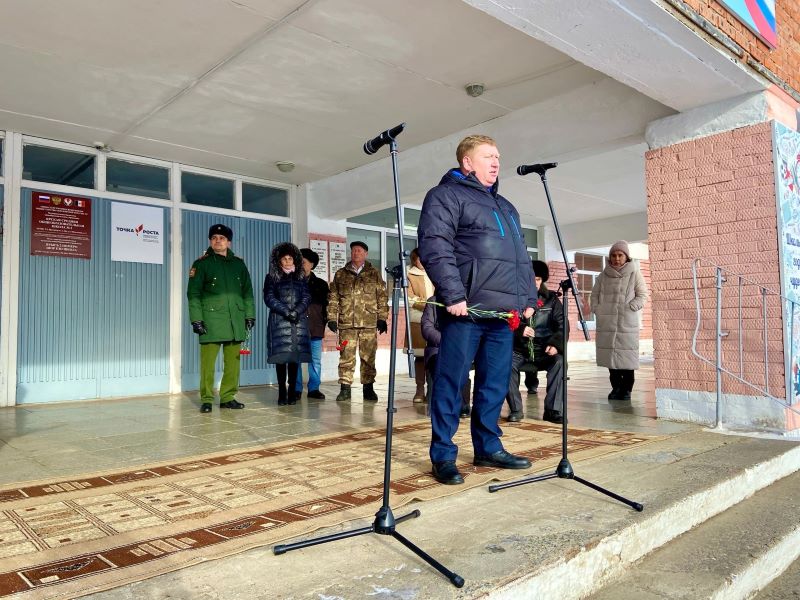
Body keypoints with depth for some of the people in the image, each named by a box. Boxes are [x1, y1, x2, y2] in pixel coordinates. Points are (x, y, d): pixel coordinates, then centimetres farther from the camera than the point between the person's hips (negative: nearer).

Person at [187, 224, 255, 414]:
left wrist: (250, 315, 8)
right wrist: (196, 319, -9)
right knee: (208, 361, -5)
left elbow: (247, 292, 16)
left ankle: (228, 397, 14)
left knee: (233, 361, 5)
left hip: (236, 320, 3)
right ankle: (206, 399, 4)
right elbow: (193, 293, 0)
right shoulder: (202, 263, 5)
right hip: (211, 319, -3)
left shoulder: (239, 264, 15)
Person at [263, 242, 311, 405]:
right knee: (281, 356, -7)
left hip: (299, 321, 2)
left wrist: (296, 312, -9)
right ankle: (282, 392, -1)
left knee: (295, 355, -1)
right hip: (279, 321, -2)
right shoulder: (271, 277, 9)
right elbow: (269, 298, -1)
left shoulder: (300, 277, 15)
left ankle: (292, 392, 4)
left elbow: (307, 297, 7)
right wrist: (286, 312, -11)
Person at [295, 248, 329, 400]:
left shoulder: (321, 284, 12)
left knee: (315, 360, 4)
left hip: (315, 329, 1)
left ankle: (314, 388, 13)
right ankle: (296, 389, 9)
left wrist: (325, 322, 4)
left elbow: (326, 305, 12)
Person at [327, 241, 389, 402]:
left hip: (369, 324, -1)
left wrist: (382, 318, 0)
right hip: (346, 323, 1)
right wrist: (332, 318, 3)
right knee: (346, 356, 0)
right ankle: (345, 388, 7)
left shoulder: (374, 274, 10)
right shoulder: (340, 274, 12)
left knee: (368, 357, 2)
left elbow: (382, 297, 7)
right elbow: (333, 298, 10)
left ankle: (368, 388, 11)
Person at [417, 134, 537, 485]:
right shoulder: (446, 195, 1)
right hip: (465, 311, -8)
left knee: (495, 384, 12)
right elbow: (434, 247, -13)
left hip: (503, 312, 8)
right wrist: (453, 295, -19)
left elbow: (522, 258, 28)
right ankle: (443, 457, 7)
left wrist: (528, 298, 18)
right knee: (450, 384, -3)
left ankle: (488, 448, 25)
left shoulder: (505, 207, 27)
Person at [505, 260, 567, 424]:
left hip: (544, 350, 1)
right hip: (518, 349, -1)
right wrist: (520, 329, -23)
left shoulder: (551, 299, 8)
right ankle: (516, 409, -16)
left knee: (560, 361, -29)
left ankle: (552, 410, -18)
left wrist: (555, 344, -15)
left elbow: (562, 325, 4)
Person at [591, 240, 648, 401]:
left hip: (627, 322, -3)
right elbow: (594, 294, 16)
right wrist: (596, 309, 3)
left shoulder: (634, 274, 1)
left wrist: (630, 307, -11)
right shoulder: (603, 276, 9)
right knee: (610, 355, 6)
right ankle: (616, 388, 16)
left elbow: (642, 295, 1)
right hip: (606, 322, 3)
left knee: (627, 356, -3)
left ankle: (626, 389, 6)